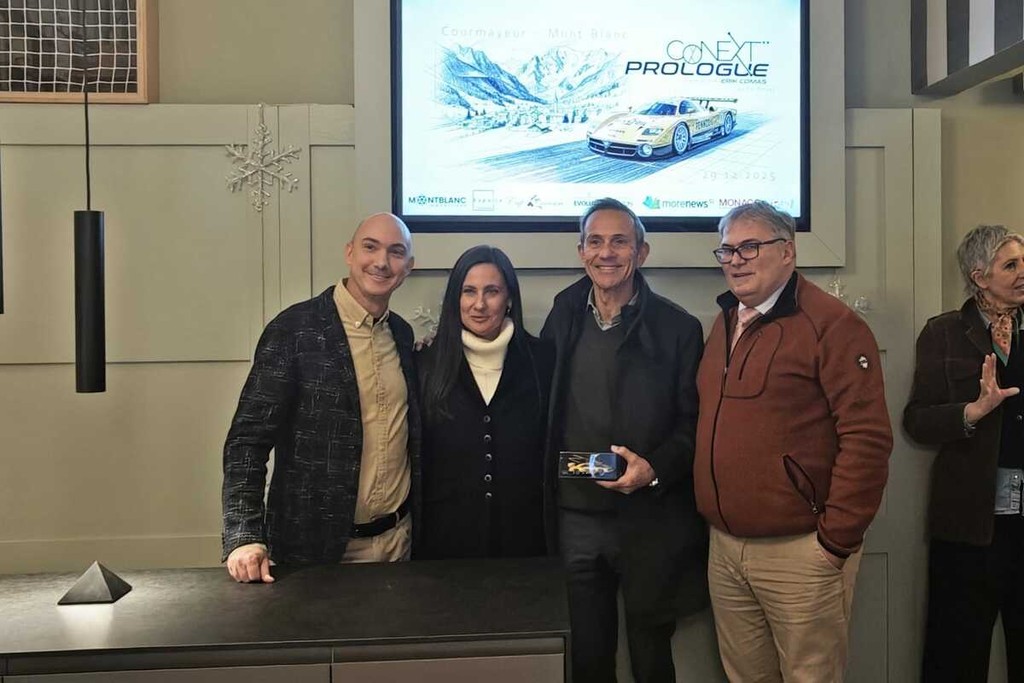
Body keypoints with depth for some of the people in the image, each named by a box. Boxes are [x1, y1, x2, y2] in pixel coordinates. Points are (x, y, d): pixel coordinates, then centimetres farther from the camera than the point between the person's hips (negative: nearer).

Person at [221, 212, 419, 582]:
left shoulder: (403, 333, 5)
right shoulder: (294, 329, -12)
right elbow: (249, 438, -14)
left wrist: (416, 518, 10)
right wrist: (244, 537, -23)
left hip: (398, 537, 5)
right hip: (316, 547, -5)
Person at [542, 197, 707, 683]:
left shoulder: (677, 328, -3)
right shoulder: (562, 321, 6)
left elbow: (694, 422, -3)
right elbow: (542, 414, 10)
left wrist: (654, 468, -17)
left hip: (652, 520, -2)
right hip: (575, 516, 3)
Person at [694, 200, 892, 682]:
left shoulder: (832, 325, -13)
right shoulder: (724, 323, 12)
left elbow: (867, 439, -17)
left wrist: (836, 540, -15)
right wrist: (714, 522, 14)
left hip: (800, 552, -7)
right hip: (724, 547, 7)